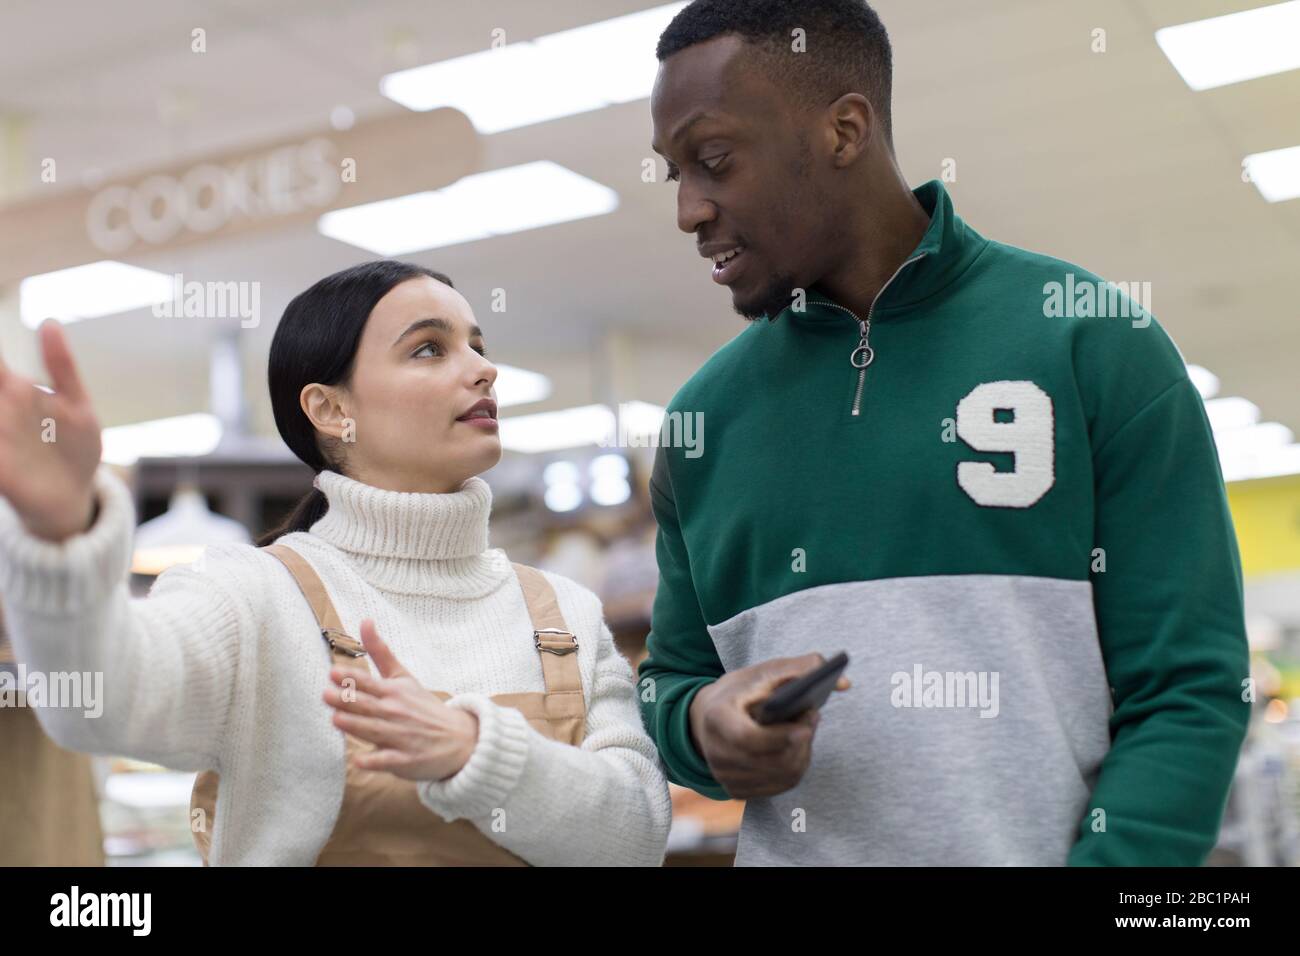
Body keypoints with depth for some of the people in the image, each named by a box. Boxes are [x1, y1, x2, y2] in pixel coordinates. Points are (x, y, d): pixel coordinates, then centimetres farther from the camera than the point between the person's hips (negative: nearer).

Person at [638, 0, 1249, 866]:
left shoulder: (1096, 347, -7)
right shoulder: (707, 413, 4)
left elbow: (1187, 691, -9)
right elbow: (671, 682, 11)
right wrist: (705, 725, -10)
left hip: (1043, 844, -3)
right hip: (787, 849, 3)